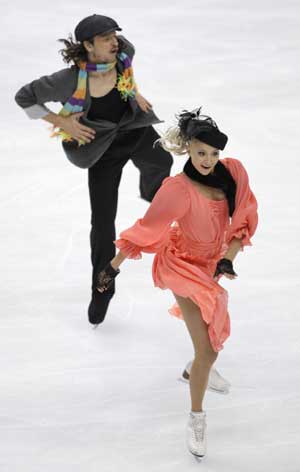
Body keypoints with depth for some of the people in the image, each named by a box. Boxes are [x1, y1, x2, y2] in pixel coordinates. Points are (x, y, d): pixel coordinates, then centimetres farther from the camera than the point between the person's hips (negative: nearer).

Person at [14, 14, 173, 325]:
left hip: (134, 130, 3)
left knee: (161, 160, -29)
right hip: (102, 147, -3)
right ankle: (102, 288, 22)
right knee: (103, 222, 1)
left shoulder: (123, 52, -17)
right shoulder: (70, 80, -28)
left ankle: (152, 191, 12)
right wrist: (62, 122, -19)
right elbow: (23, 97, -17)